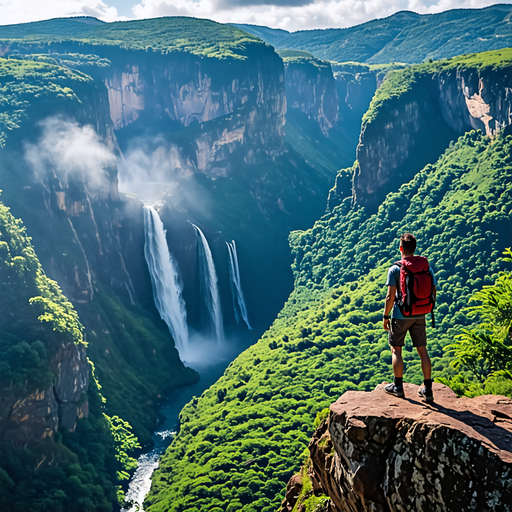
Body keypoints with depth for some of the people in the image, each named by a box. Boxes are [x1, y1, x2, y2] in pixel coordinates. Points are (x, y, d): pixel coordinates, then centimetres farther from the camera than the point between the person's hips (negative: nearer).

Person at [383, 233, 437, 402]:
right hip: (419, 317, 4)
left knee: (396, 350, 11)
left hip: (400, 316, -4)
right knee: (422, 350, 10)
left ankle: (398, 386, 17)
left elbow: (391, 296, -14)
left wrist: (386, 316, -3)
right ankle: (427, 389, 12)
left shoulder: (395, 269, -11)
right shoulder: (427, 267, 0)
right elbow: (433, 293, 3)